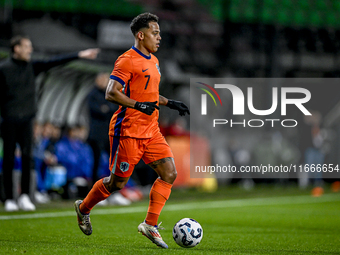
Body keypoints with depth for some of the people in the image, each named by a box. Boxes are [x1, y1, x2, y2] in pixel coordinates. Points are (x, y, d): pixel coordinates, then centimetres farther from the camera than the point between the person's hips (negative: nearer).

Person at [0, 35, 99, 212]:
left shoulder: (31, 67, 9)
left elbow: (54, 62, 7)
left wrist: (79, 55, 3)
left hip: (26, 119, 4)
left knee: (27, 157, -5)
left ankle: (24, 197, -1)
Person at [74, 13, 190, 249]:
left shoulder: (153, 61, 16)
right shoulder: (127, 61, -13)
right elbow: (111, 93, -21)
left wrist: (170, 103, 17)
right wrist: (138, 105, -30)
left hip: (151, 131, 8)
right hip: (129, 131, -8)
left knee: (169, 174, -6)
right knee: (117, 182, 2)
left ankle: (150, 225, 0)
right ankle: (83, 208, 27)